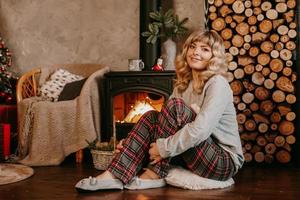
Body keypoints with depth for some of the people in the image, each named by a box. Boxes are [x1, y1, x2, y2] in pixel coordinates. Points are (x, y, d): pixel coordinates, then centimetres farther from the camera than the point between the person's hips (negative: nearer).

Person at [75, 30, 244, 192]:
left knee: (175, 106, -24)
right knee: (151, 117, -8)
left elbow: (201, 129, -29)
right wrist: (132, 143, -6)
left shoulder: (217, 84, -15)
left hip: (225, 161, -7)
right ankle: (115, 176, -16)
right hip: (195, 155, 7)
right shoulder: (184, 85, 9)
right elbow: (168, 120, 8)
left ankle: (155, 174, -15)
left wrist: (163, 148, -25)